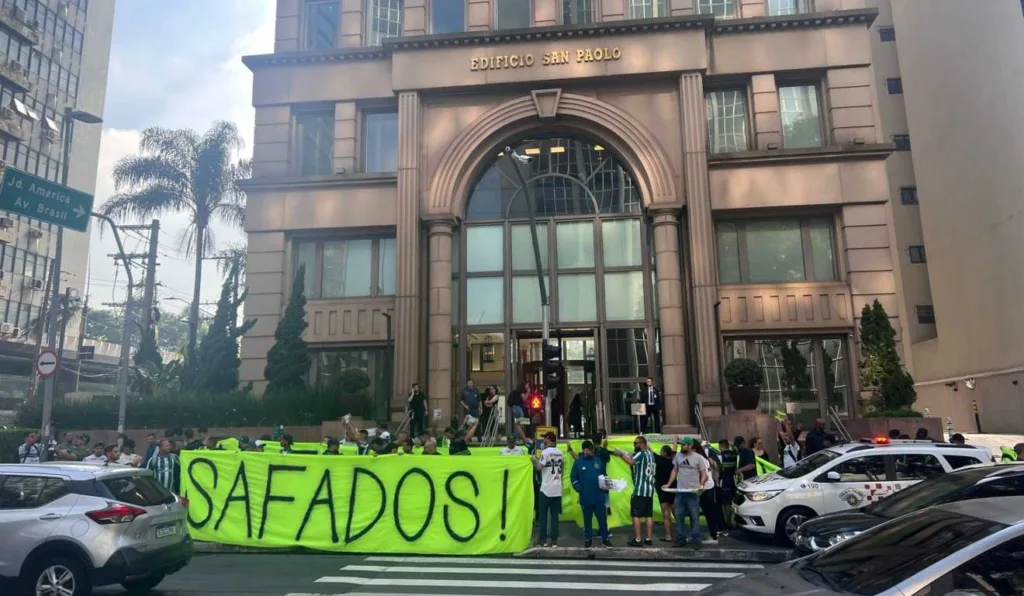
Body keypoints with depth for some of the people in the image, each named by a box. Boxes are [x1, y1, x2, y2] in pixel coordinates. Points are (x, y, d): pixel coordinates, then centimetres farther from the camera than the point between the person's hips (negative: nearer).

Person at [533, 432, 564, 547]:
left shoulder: (545, 452, -11)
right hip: (557, 489, 5)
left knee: (543, 514, 5)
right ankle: (554, 540, 6)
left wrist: (534, 459, 1)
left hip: (546, 489, -5)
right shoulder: (560, 453, 9)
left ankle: (543, 539, 7)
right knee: (555, 515, 8)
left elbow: (539, 468, -16)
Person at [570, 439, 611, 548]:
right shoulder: (578, 461, -3)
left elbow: (604, 475, 14)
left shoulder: (598, 460, 4)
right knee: (587, 519, 10)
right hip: (585, 497, -2)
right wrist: (579, 489, -9)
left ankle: (605, 538, 20)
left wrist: (605, 486, -1)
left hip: (599, 496, 2)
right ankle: (588, 539, 22)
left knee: (602, 518, 7)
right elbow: (573, 477, 1)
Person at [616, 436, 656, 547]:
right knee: (649, 515, 9)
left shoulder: (641, 454, -11)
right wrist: (631, 456, 14)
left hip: (640, 489, -8)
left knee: (636, 515, -3)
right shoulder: (650, 454, 15)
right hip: (650, 489, 8)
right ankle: (649, 538, 11)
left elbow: (631, 462, -31)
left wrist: (621, 454, -21)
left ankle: (638, 539, -4)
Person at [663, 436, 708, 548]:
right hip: (680, 491, 5)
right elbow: (675, 470, 13)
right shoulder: (678, 455, 5)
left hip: (693, 493, -5)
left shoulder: (698, 457, -8)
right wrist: (668, 484, 6)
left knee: (694, 517, 2)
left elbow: (704, 474, -5)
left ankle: (696, 540, 9)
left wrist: (701, 485, -21)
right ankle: (680, 539, 19)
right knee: (679, 516, 10)